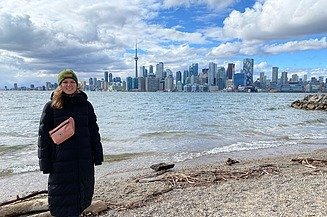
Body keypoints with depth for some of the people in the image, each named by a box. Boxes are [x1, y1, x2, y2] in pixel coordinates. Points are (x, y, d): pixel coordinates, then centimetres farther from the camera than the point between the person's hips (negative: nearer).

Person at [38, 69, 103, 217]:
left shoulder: (86, 105, 3)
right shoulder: (51, 107, -2)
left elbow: (94, 132, 6)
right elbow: (44, 135, -2)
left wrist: (97, 156, 2)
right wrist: (45, 163, -7)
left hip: (84, 160, 2)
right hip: (60, 161, -2)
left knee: (83, 192, 14)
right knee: (61, 197, 6)